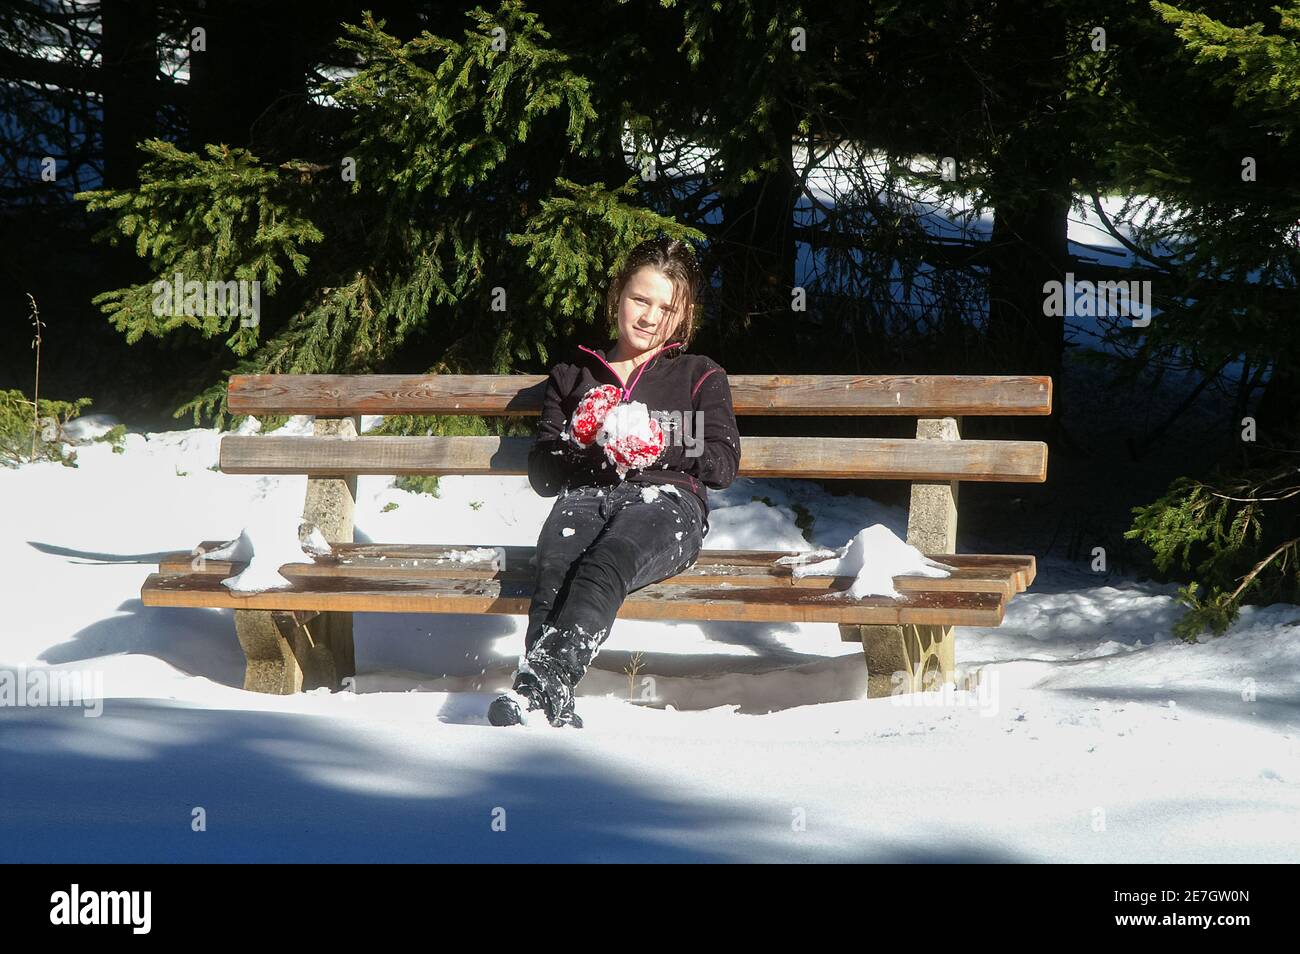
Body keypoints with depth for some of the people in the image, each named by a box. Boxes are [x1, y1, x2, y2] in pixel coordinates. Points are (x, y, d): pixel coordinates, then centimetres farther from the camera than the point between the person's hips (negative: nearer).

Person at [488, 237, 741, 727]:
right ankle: (553, 705, -57)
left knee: (605, 564, -38)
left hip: (665, 502, -2)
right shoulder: (572, 374, 29)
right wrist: (591, 448, -2)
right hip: (583, 499, 2)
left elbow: (722, 465, 9)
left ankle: (545, 680, -60)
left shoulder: (700, 376, 24)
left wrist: (658, 446, -7)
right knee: (554, 571, -36)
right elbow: (542, 473, 18)